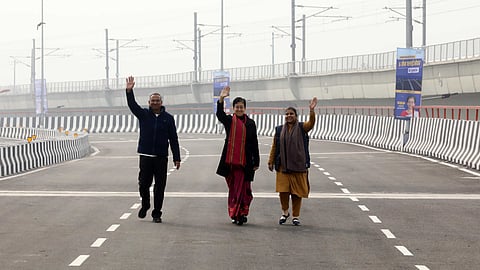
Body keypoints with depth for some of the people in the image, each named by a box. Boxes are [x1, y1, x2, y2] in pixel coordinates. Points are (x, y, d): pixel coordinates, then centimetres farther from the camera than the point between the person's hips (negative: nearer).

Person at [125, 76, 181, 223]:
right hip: (145, 156, 0)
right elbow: (132, 105, -9)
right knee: (143, 184, -2)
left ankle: (156, 214, 10)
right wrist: (129, 91, -26)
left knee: (160, 186, 1)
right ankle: (145, 205, 25)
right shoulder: (143, 114, 8)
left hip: (161, 157, 0)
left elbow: (173, 139, 6)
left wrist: (176, 158, 2)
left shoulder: (168, 118, 6)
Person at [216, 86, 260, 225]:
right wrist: (221, 99, -30)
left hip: (244, 161, -1)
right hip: (229, 160, 1)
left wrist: (256, 162, 4)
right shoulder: (229, 120, 6)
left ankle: (236, 214, -1)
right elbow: (219, 114, -16)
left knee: (242, 189, -4)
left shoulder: (250, 123, 5)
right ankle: (239, 214, 16)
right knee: (233, 188, 7)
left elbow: (254, 144, 6)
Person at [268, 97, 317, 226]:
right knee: (283, 190, -5)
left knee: (297, 191, 2)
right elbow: (274, 147, 9)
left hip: (298, 165, -1)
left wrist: (312, 111, -34)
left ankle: (296, 216, 13)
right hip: (283, 166, 1)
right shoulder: (279, 130, 8)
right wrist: (271, 161, 4)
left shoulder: (302, 128, 2)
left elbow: (311, 123, -18)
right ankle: (285, 212, 16)